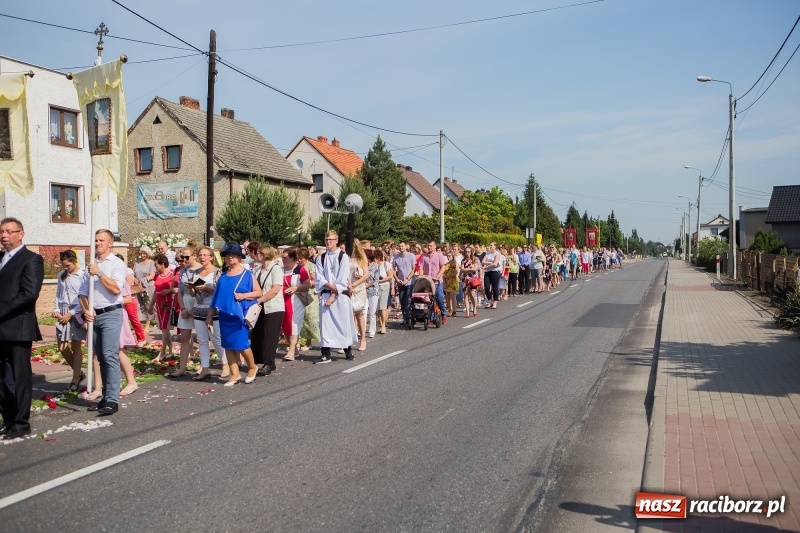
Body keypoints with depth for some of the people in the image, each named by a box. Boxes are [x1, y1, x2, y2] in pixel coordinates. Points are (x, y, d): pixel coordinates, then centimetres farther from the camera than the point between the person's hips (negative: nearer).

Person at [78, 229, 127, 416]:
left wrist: (99, 273, -14)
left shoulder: (117, 264, -2)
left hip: (110, 314, -6)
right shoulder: (91, 265, 14)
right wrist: (86, 311, -2)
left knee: (110, 356, -12)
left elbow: (116, 289, -15)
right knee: (101, 357, 10)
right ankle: (105, 396, 16)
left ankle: (112, 400, -12)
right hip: (93, 315, 6)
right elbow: (83, 293, 14)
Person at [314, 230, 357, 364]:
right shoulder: (321, 258, 8)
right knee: (325, 323, 0)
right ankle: (326, 354, 4)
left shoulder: (343, 256, -2)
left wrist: (333, 295, -12)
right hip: (325, 293, 3)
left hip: (341, 294, -3)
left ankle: (348, 351, 15)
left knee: (344, 322, 2)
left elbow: (343, 278, -8)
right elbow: (319, 277, 3)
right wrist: (330, 285, -15)